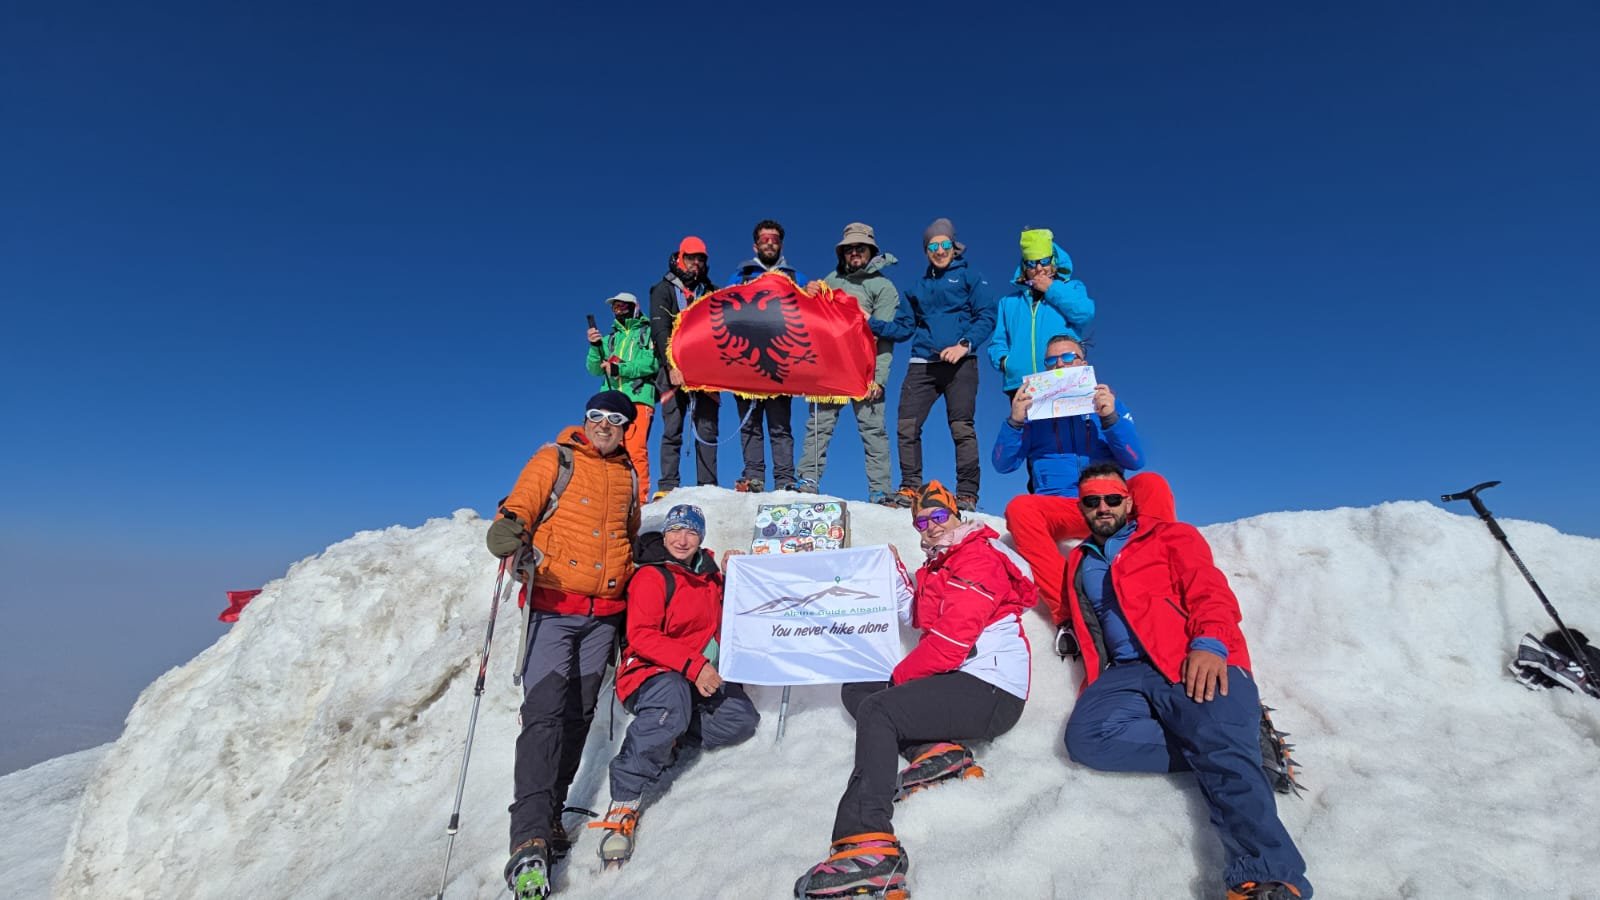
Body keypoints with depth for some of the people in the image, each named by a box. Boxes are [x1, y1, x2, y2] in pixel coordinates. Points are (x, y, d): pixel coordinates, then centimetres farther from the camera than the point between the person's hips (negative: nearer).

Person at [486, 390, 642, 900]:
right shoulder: (556, 458, 2)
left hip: (605, 613, 5)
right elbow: (521, 505, -8)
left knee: (578, 715, 9)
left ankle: (550, 814, 22)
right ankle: (529, 841, -10)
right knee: (544, 711, -12)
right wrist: (508, 529, -30)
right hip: (552, 607, -4)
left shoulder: (628, 474, 15)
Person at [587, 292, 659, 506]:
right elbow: (595, 369, 18)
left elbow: (652, 362, -6)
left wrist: (619, 369, -12)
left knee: (636, 451, -14)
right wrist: (595, 346, 0)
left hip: (639, 397, -5)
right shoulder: (610, 338, 27)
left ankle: (639, 499, -14)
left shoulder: (648, 332, 11)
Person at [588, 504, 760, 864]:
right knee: (672, 701, -39)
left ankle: (666, 742, -6)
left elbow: (720, 619, 25)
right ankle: (623, 805, -29)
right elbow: (641, 636, -17)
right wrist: (693, 664, -26)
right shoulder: (651, 577, -9)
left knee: (742, 718, -11)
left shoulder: (709, 574, 11)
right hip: (652, 672, -7)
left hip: (700, 673, 7)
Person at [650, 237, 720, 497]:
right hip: (674, 370, -2)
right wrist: (672, 366, -15)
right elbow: (660, 331, -2)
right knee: (672, 430, -5)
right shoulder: (664, 290, 9)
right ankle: (667, 487, -3)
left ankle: (708, 487, -2)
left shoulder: (711, 291, 18)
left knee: (707, 430, -3)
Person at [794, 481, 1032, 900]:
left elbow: (950, 640, -18)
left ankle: (868, 846, -34)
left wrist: (900, 674, -7)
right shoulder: (939, 565, 20)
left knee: (876, 710, -24)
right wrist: (895, 572, 7)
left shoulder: (977, 558, -11)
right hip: (956, 678, 10)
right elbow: (918, 618, 15)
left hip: (991, 691, -10)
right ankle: (938, 750, -8)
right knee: (856, 690, 8)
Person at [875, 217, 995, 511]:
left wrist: (965, 345, -13)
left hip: (959, 363, -4)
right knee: (907, 426, -6)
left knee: (962, 428, -9)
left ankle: (967, 493, -2)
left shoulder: (968, 276, 11)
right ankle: (910, 487, 4)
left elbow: (987, 317, 1)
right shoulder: (918, 286, 23)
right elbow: (903, 328, 18)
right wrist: (871, 323, 4)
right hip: (922, 364, 4)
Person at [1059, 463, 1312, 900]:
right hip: (1125, 673, 3)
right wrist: (1094, 686, 9)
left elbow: (1210, 590, 2)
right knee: (1085, 736, -27)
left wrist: (1209, 643, -18)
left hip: (1195, 664, -3)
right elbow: (1076, 612, 28)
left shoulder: (1170, 536, 16)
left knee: (1224, 748, -31)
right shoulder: (1079, 563, 28)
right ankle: (1234, 747, -18)